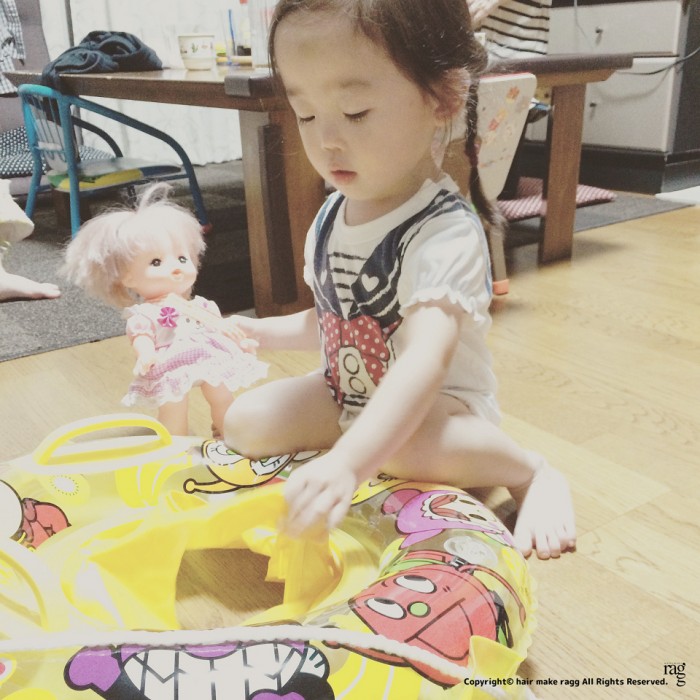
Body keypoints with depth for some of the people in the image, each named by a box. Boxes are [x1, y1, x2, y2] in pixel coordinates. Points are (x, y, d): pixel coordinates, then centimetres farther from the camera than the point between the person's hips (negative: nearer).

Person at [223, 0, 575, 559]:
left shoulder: (445, 233, -27)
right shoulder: (333, 215, -1)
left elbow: (424, 361, -43)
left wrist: (346, 463, -55)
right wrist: (260, 332, 4)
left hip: (438, 405, -6)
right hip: (347, 396, 7)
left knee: (403, 448, -38)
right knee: (245, 424, -10)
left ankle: (532, 472, -10)